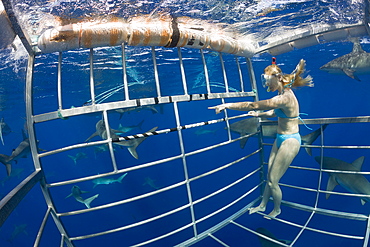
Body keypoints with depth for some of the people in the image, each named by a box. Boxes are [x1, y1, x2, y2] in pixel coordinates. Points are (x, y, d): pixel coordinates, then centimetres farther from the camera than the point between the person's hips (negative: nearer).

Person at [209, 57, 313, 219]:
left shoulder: (285, 98, -27)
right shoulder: (284, 94, 4)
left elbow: (253, 105, -30)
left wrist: (227, 105, -25)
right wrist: (258, 115, 21)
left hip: (290, 141, -9)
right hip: (280, 139, 9)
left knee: (272, 181, 4)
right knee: (269, 177, 18)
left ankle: (277, 210, 30)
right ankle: (262, 205, 36)